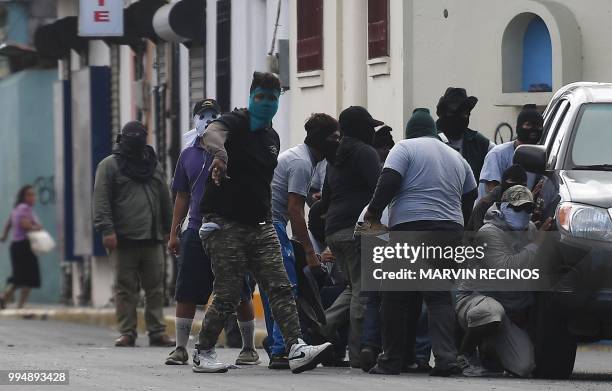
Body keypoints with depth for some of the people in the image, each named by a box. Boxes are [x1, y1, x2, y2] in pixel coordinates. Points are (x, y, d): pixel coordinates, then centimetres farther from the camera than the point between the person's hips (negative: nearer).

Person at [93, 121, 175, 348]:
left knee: (155, 288, 1)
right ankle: (127, 333, 2)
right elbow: (101, 201, -4)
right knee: (126, 288, -2)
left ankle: (157, 332, 4)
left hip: (152, 240, 4)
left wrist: (169, 230, 17)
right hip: (124, 240, -4)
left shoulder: (154, 167, 19)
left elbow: (165, 201, 23)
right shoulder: (110, 166, 4)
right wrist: (107, 230, -14)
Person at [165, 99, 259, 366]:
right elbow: (182, 196, 17)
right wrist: (174, 233, 13)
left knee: (240, 295, 1)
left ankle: (249, 348, 11)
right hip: (196, 232, 4)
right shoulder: (188, 155, 13)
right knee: (186, 294, 0)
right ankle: (181, 348, 6)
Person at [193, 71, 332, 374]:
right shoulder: (235, 123, -7)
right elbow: (212, 134, -32)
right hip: (226, 224, -7)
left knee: (280, 288, -7)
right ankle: (203, 353, 10)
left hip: (260, 225, 7)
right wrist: (219, 152, -54)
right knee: (227, 295, -6)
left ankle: (296, 349, -16)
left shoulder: (272, 137, 17)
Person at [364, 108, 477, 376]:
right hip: (451, 231, 5)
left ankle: (391, 359, 5)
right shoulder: (457, 158, 20)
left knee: (397, 298, 3)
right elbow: (471, 198, 23)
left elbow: (388, 182, -10)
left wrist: (373, 213, 0)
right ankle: (446, 357, -9)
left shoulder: (405, 148, 2)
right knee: (440, 297, 6)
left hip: (410, 229, -5)